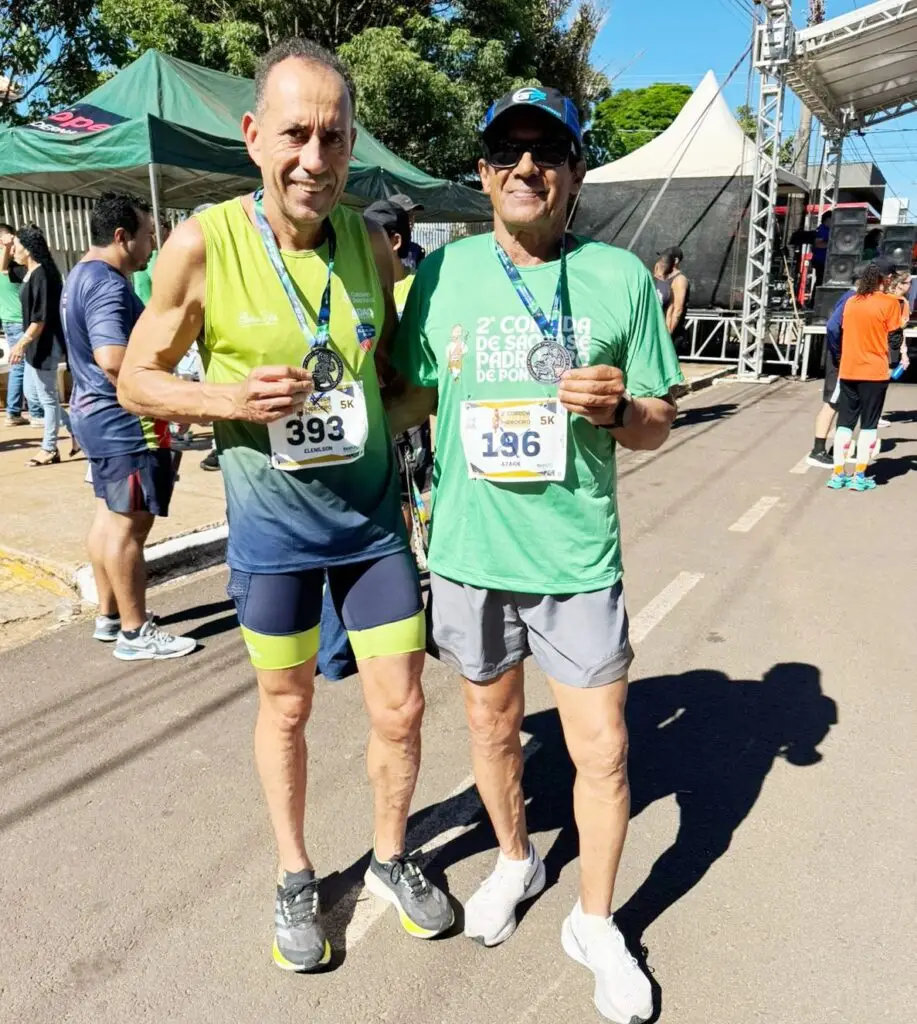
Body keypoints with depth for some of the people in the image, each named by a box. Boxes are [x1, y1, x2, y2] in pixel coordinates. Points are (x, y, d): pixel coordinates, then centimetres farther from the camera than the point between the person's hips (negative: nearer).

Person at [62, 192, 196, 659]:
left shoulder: (82, 275, 14)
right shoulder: (109, 284, -20)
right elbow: (114, 359, -33)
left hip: (97, 413, 11)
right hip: (124, 421, -11)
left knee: (109, 518, 16)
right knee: (130, 525, -3)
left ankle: (110, 615, 27)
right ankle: (135, 633, 6)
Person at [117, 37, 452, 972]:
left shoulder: (369, 242, -1)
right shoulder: (203, 245, -12)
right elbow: (137, 380, -4)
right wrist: (230, 399, -22)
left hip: (371, 513, 3)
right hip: (271, 522, -2)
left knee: (400, 708, 9)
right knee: (285, 708, 15)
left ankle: (390, 859, 38)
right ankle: (295, 878, 41)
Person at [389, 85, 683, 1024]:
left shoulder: (621, 277, -2)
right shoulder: (441, 273, 1)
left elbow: (658, 423, 0)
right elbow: (412, 397, 9)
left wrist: (618, 407, -19)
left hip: (576, 557, -1)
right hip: (468, 549, 2)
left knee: (602, 749, 5)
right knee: (492, 723, 19)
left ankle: (595, 922, 33)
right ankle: (515, 861, 49)